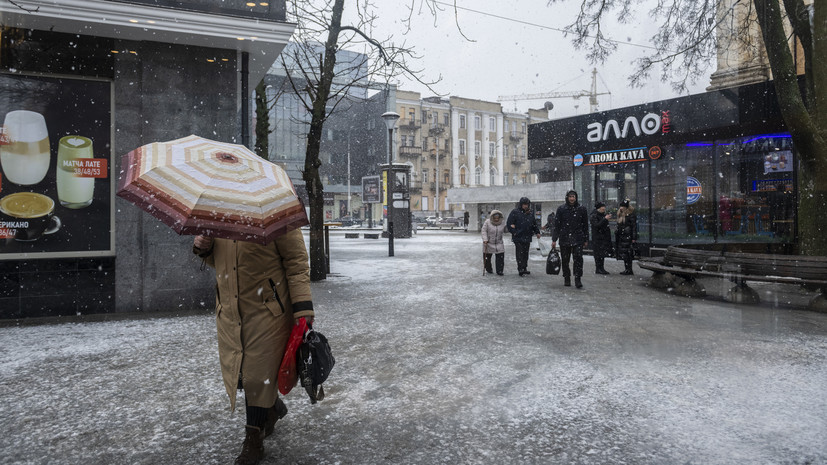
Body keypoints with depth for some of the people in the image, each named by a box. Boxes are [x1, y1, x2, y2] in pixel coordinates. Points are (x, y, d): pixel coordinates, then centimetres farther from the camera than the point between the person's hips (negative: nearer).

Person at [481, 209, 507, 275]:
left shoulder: (502, 223, 0)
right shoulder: (487, 222, -10)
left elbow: (505, 230, 12)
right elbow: (484, 231, -9)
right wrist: (485, 240, -20)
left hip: (499, 243, 2)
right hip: (488, 243, -2)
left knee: (500, 257, -7)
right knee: (487, 257, 8)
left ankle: (499, 270, 1)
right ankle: (489, 269, 27)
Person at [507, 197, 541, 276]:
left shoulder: (530, 213, 15)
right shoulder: (515, 212, -3)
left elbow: (534, 224, 25)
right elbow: (509, 223, -5)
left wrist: (537, 232, 15)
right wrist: (514, 232, -12)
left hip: (527, 238, 6)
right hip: (518, 238, -6)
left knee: (525, 254, 11)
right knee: (520, 254, -7)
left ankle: (524, 269, 19)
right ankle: (520, 270, -4)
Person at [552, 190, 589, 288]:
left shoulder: (582, 209, 5)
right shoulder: (561, 209, 2)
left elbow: (585, 225, 10)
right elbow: (556, 225, 4)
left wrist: (586, 239, 9)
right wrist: (554, 239, 0)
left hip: (578, 239, 0)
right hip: (564, 239, 1)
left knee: (578, 258, -10)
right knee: (565, 260, 7)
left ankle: (578, 279, -5)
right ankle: (566, 279, 20)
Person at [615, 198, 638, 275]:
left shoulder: (631, 215, -10)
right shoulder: (621, 215, 15)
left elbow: (634, 227, -13)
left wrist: (634, 239, -17)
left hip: (628, 237, -9)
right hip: (621, 237, 9)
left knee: (628, 254, -7)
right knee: (623, 253, 9)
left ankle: (629, 270, -1)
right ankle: (627, 269, 16)